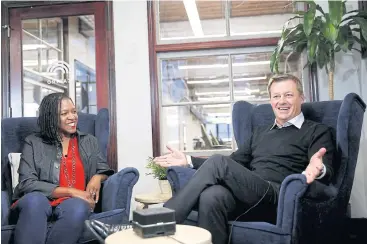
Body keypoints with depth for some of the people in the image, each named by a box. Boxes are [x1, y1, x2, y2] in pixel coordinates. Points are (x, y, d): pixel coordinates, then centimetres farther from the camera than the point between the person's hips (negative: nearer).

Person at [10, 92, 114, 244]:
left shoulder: (89, 141, 18)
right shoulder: (33, 142, 9)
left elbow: (104, 170, 21)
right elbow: (26, 184, -2)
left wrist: (97, 177, -6)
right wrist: (70, 192, -13)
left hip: (72, 205, 2)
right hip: (36, 203, -1)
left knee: (78, 206, -35)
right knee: (35, 199, -37)